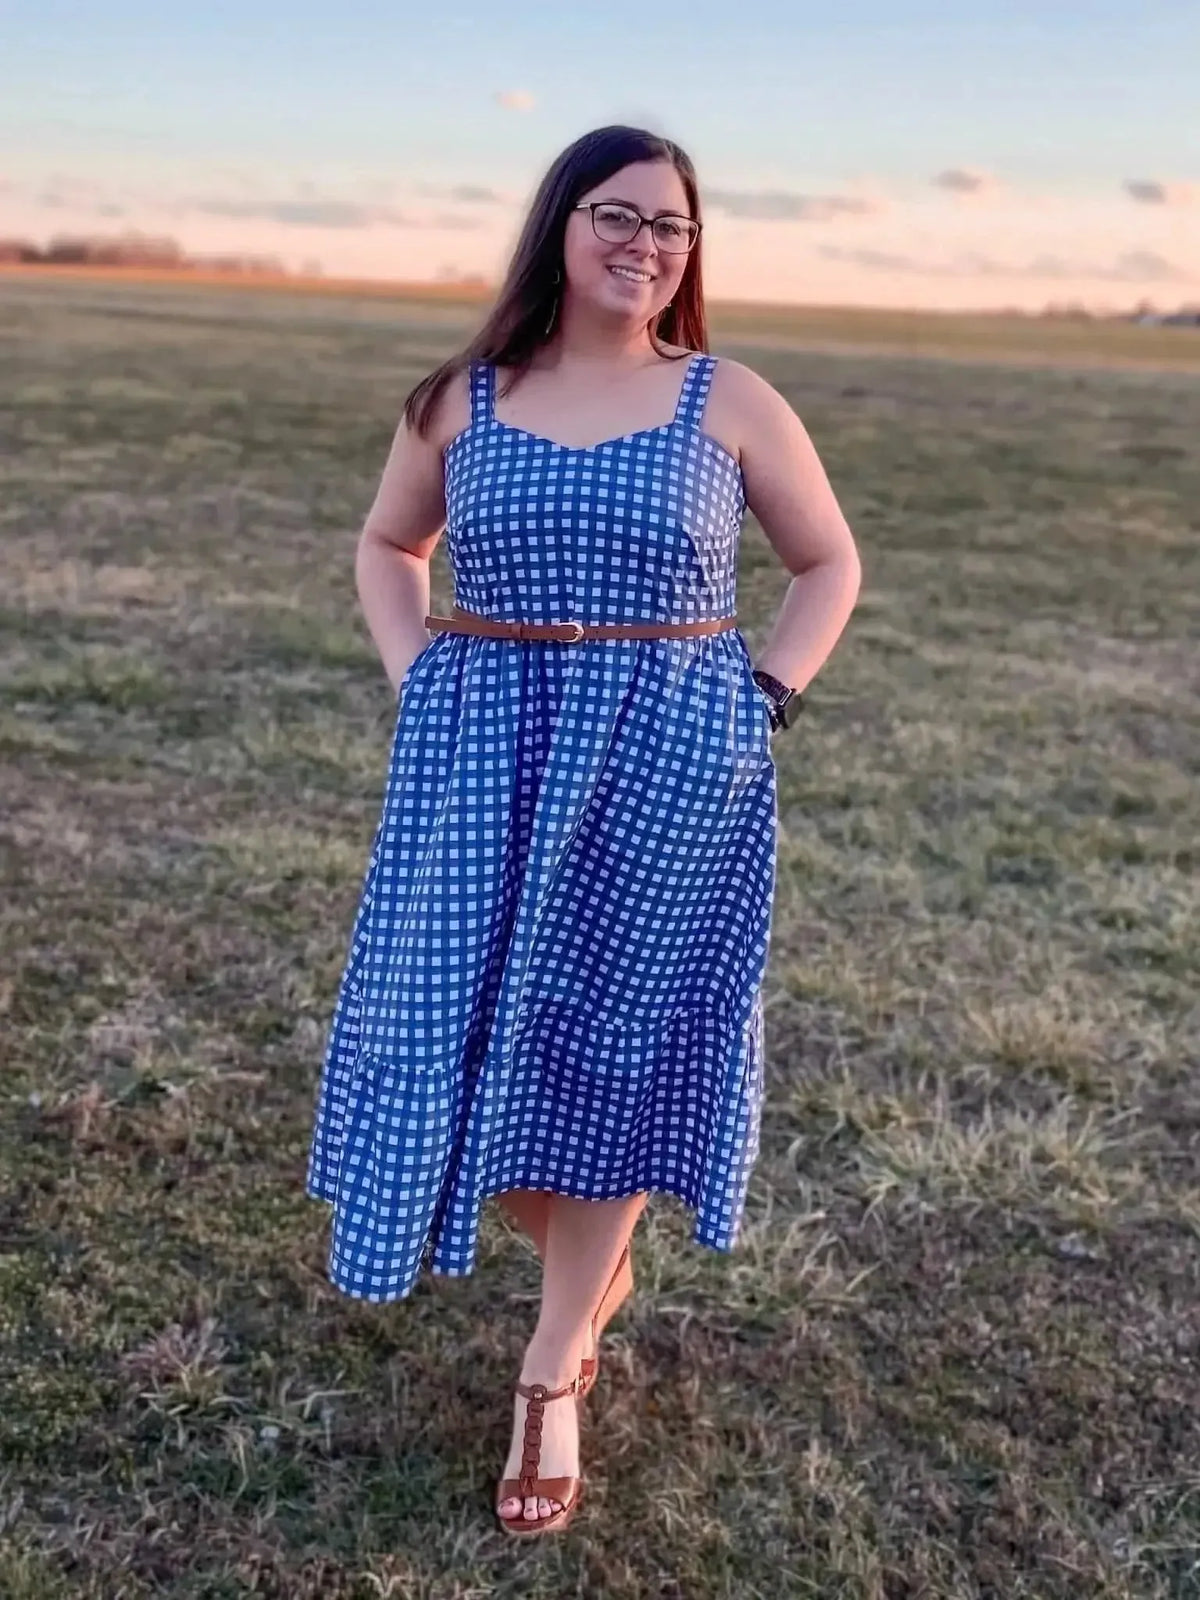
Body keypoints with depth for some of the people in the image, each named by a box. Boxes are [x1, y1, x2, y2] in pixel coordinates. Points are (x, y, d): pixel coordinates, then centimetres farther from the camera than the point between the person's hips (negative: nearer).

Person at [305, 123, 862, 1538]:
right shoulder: (464, 399, 4)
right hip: (488, 754, 2)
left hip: (668, 765, -2)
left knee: (608, 1045, 6)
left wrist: (764, 699, -2)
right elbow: (387, 544, 19)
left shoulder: (730, 403, 0)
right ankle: (590, 1269, 34)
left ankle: (555, 1370, 24)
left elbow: (828, 561, 10)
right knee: (465, 1033, 3)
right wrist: (416, 678, 4)